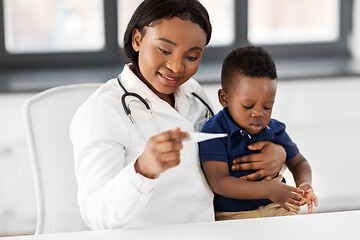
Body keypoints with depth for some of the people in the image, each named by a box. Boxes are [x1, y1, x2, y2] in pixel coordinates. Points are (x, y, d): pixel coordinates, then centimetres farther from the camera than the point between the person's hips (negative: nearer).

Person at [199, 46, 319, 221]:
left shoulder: (275, 131, 8)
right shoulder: (214, 133, -10)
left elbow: (298, 163, 25)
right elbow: (218, 182, -20)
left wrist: (304, 184, 0)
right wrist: (266, 190, -28)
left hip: (276, 207, 4)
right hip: (232, 213, -4)